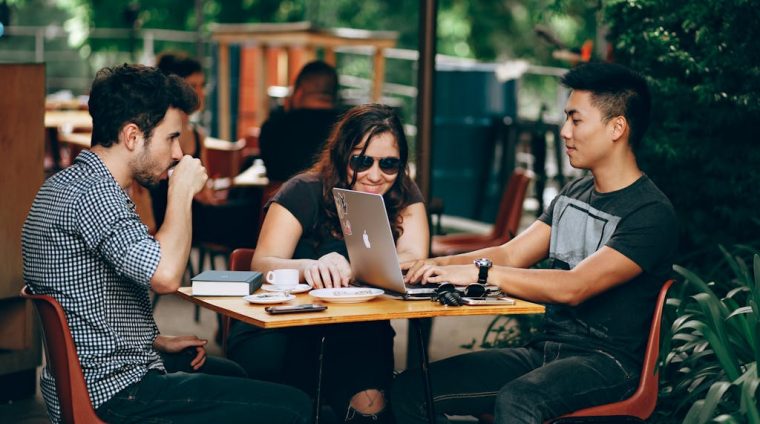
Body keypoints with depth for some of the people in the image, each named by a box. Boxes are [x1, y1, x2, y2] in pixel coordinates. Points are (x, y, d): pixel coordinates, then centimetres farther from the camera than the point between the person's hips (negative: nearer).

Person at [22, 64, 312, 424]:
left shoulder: (65, 184, 12)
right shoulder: (94, 193, -21)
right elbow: (165, 276, -33)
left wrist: (159, 342, 15)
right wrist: (182, 193, -18)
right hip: (113, 392, -11)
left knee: (234, 375, 32)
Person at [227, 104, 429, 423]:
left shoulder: (404, 196, 4)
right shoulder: (303, 192, -5)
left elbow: (413, 259, -11)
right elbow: (262, 264, -16)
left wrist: (349, 269, -29)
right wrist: (308, 267, -39)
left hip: (357, 333, 1)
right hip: (284, 326, -1)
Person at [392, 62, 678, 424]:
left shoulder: (651, 214, -13)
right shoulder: (574, 194, 15)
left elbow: (573, 288, -24)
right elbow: (510, 255, 11)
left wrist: (480, 271, -24)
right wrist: (437, 265, -5)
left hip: (605, 362, -7)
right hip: (544, 350, 8)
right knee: (411, 389, -9)